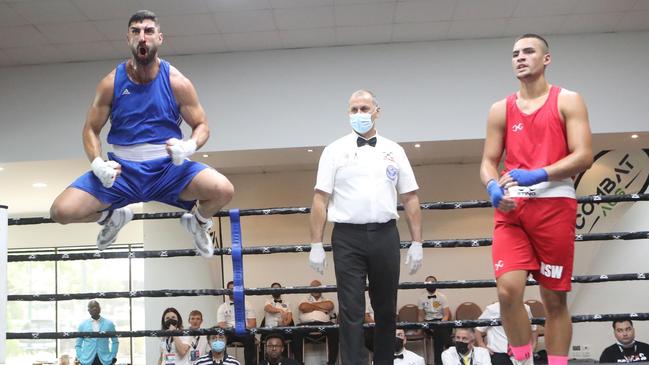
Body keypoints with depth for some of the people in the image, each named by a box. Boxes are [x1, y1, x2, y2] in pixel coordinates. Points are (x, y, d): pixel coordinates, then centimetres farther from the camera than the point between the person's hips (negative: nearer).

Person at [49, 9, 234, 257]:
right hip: (121, 170, 1)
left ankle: (198, 222, 10)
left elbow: (202, 126, 2)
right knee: (61, 211, -19)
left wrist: (188, 147, -22)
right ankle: (112, 217, 18)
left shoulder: (177, 82, -4)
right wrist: (97, 163, -15)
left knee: (223, 190, -29)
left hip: (168, 167, -1)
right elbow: (91, 129, 5)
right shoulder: (111, 83, -2)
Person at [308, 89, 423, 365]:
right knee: (351, 310, -2)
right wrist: (316, 245, -6)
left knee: (386, 308, 10)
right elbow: (320, 200, 0)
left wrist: (417, 242, 3)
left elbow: (410, 199, 9)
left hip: (385, 235, 2)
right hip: (348, 237, -2)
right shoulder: (335, 151, 4)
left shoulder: (394, 151, 10)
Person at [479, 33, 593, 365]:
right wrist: (493, 187, -12)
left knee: (554, 298, 4)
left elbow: (584, 156, -4)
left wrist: (538, 174, -18)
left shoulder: (568, 101, 6)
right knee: (508, 291, -13)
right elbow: (488, 162, 12)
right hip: (512, 206, 2)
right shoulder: (501, 110, 14)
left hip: (555, 204, -1)